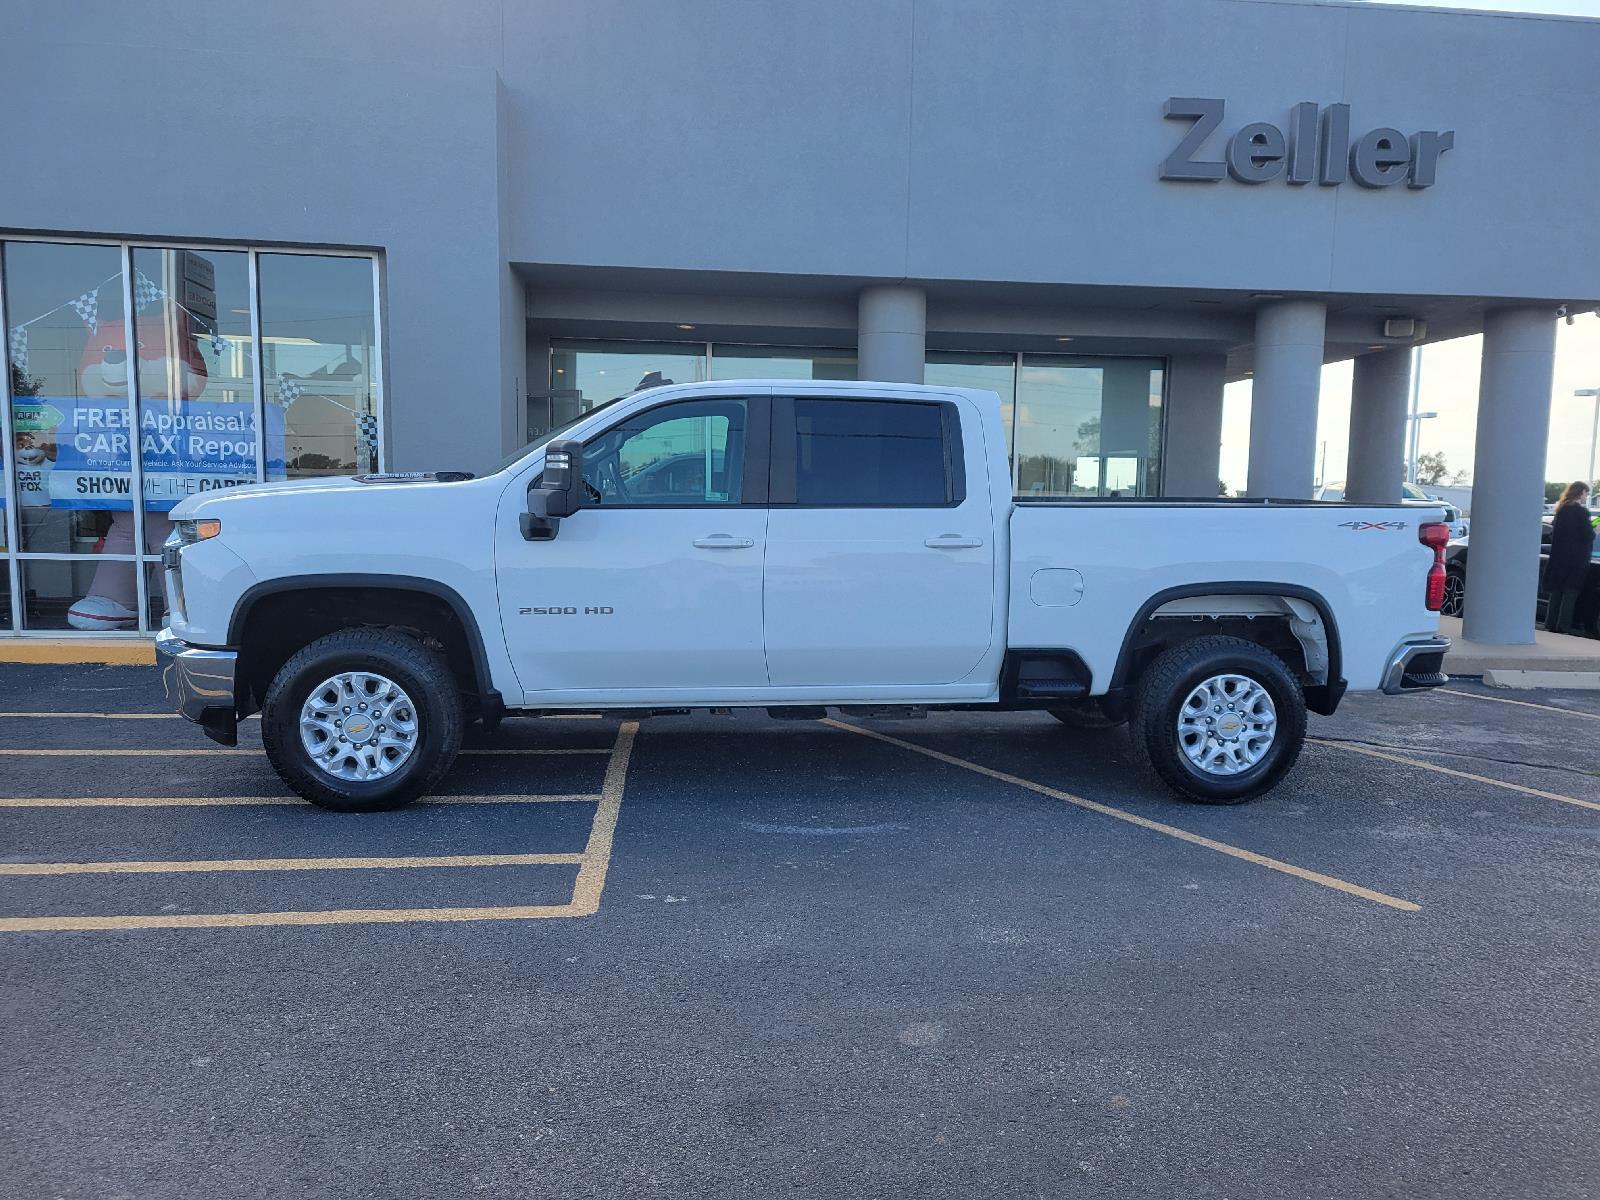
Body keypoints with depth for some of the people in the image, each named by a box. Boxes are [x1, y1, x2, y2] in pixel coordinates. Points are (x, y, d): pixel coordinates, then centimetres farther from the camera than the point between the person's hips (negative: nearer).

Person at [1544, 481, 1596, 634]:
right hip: (1576, 559, -6)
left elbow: (1553, 533, 13)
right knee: (1570, 594, -3)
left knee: (1556, 593, 11)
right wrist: (1595, 531, 7)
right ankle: (1563, 627, -4)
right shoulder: (1581, 511, -12)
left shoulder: (1561, 509, 8)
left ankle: (1551, 625, 13)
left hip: (1558, 558, 6)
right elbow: (1588, 535, -12)